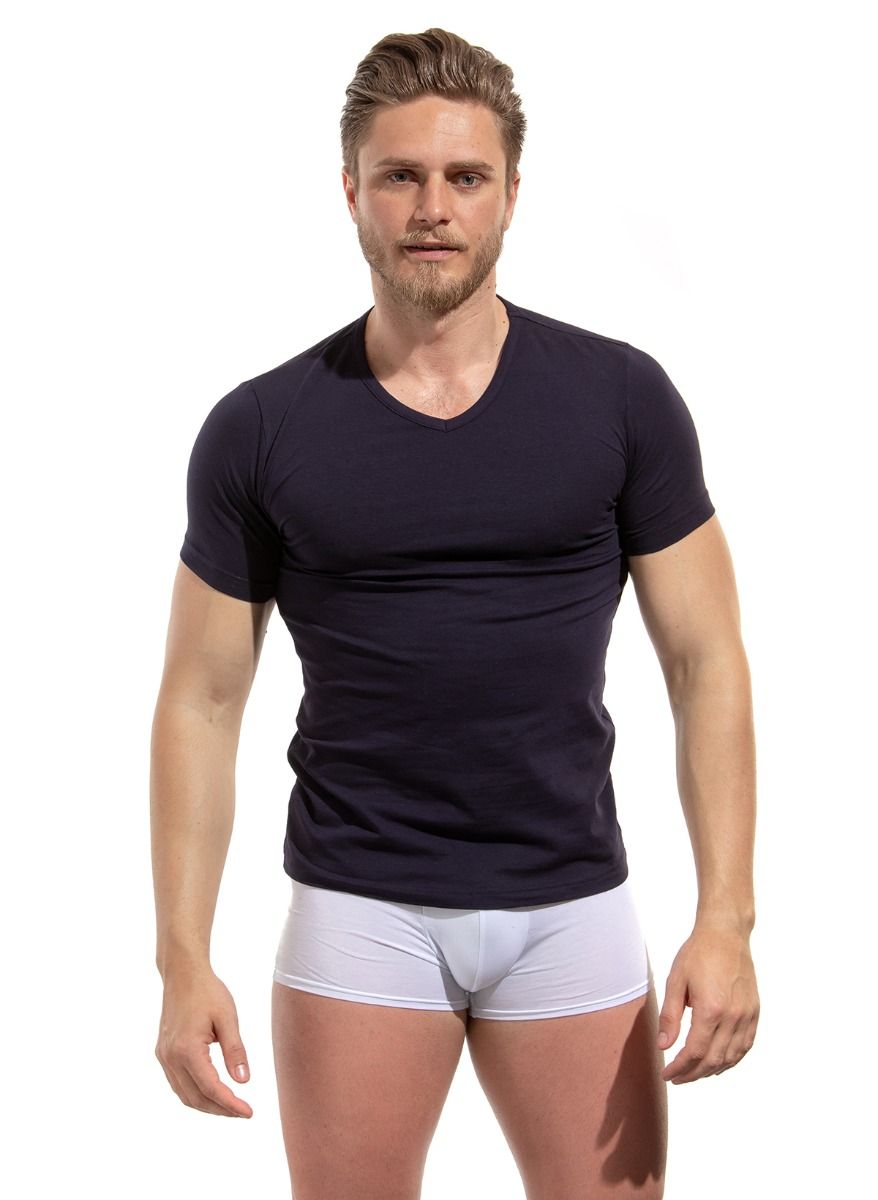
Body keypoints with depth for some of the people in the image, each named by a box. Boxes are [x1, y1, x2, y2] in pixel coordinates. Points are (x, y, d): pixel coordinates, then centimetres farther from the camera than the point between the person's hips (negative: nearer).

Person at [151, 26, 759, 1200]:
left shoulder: (621, 397, -1)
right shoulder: (261, 430, -2)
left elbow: (707, 664, 0)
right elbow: (203, 700, 2)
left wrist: (727, 919, -9)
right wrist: (185, 958, -5)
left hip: (572, 906, 1)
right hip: (359, 914, 0)